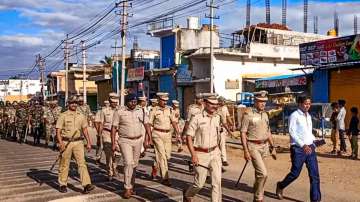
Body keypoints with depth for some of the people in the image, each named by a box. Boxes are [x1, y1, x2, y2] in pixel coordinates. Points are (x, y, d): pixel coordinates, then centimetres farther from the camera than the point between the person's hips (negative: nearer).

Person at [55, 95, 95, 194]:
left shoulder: (81, 116, 10)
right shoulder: (63, 116, -2)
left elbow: (85, 130, 15)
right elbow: (58, 131, -6)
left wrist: (88, 142, 9)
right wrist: (60, 142, -19)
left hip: (78, 142, 2)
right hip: (66, 142, -2)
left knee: (82, 163, -7)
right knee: (64, 164, 8)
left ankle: (87, 185, -12)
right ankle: (63, 185, 21)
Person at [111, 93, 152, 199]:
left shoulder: (140, 112, 5)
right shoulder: (119, 112, -4)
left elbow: (147, 125, 8)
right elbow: (114, 128, -3)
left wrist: (147, 139, -2)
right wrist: (113, 143, -7)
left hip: (138, 140, 4)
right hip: (125, 141, -4)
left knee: (134, 164, 11)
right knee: (128, 163, -15)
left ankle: (131, 186, 25)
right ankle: (127, 189, -8)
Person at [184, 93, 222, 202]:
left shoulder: (217, 117, 5)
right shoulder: (196, 118, -12)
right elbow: (188, 137, -11)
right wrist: (193, 155, -18)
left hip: (215, 153, 4)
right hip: (201, 154, -4)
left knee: (217, 181, -4)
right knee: (199, 183, 6)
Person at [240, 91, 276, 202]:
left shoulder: (265, 114, 11)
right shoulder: (248, 114, -10)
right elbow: (243, 133, -11)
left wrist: (272, 146, 15)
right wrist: (245, 150, -16)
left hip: (264, 146, 7)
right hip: (253, 146, -7)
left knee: (259, 173, 15)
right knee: (263, 173, -14)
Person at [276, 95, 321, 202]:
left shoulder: (309, 116, 14)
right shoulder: (294, 115, -8)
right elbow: (292, 132, -16)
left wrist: (313, 142, 6)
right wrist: (303, 145, -24)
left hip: (310, 148, 6)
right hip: (298, 148, -6)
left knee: (314, 175, 2)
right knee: (295, 173, 4)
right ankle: (280, 186, 30)